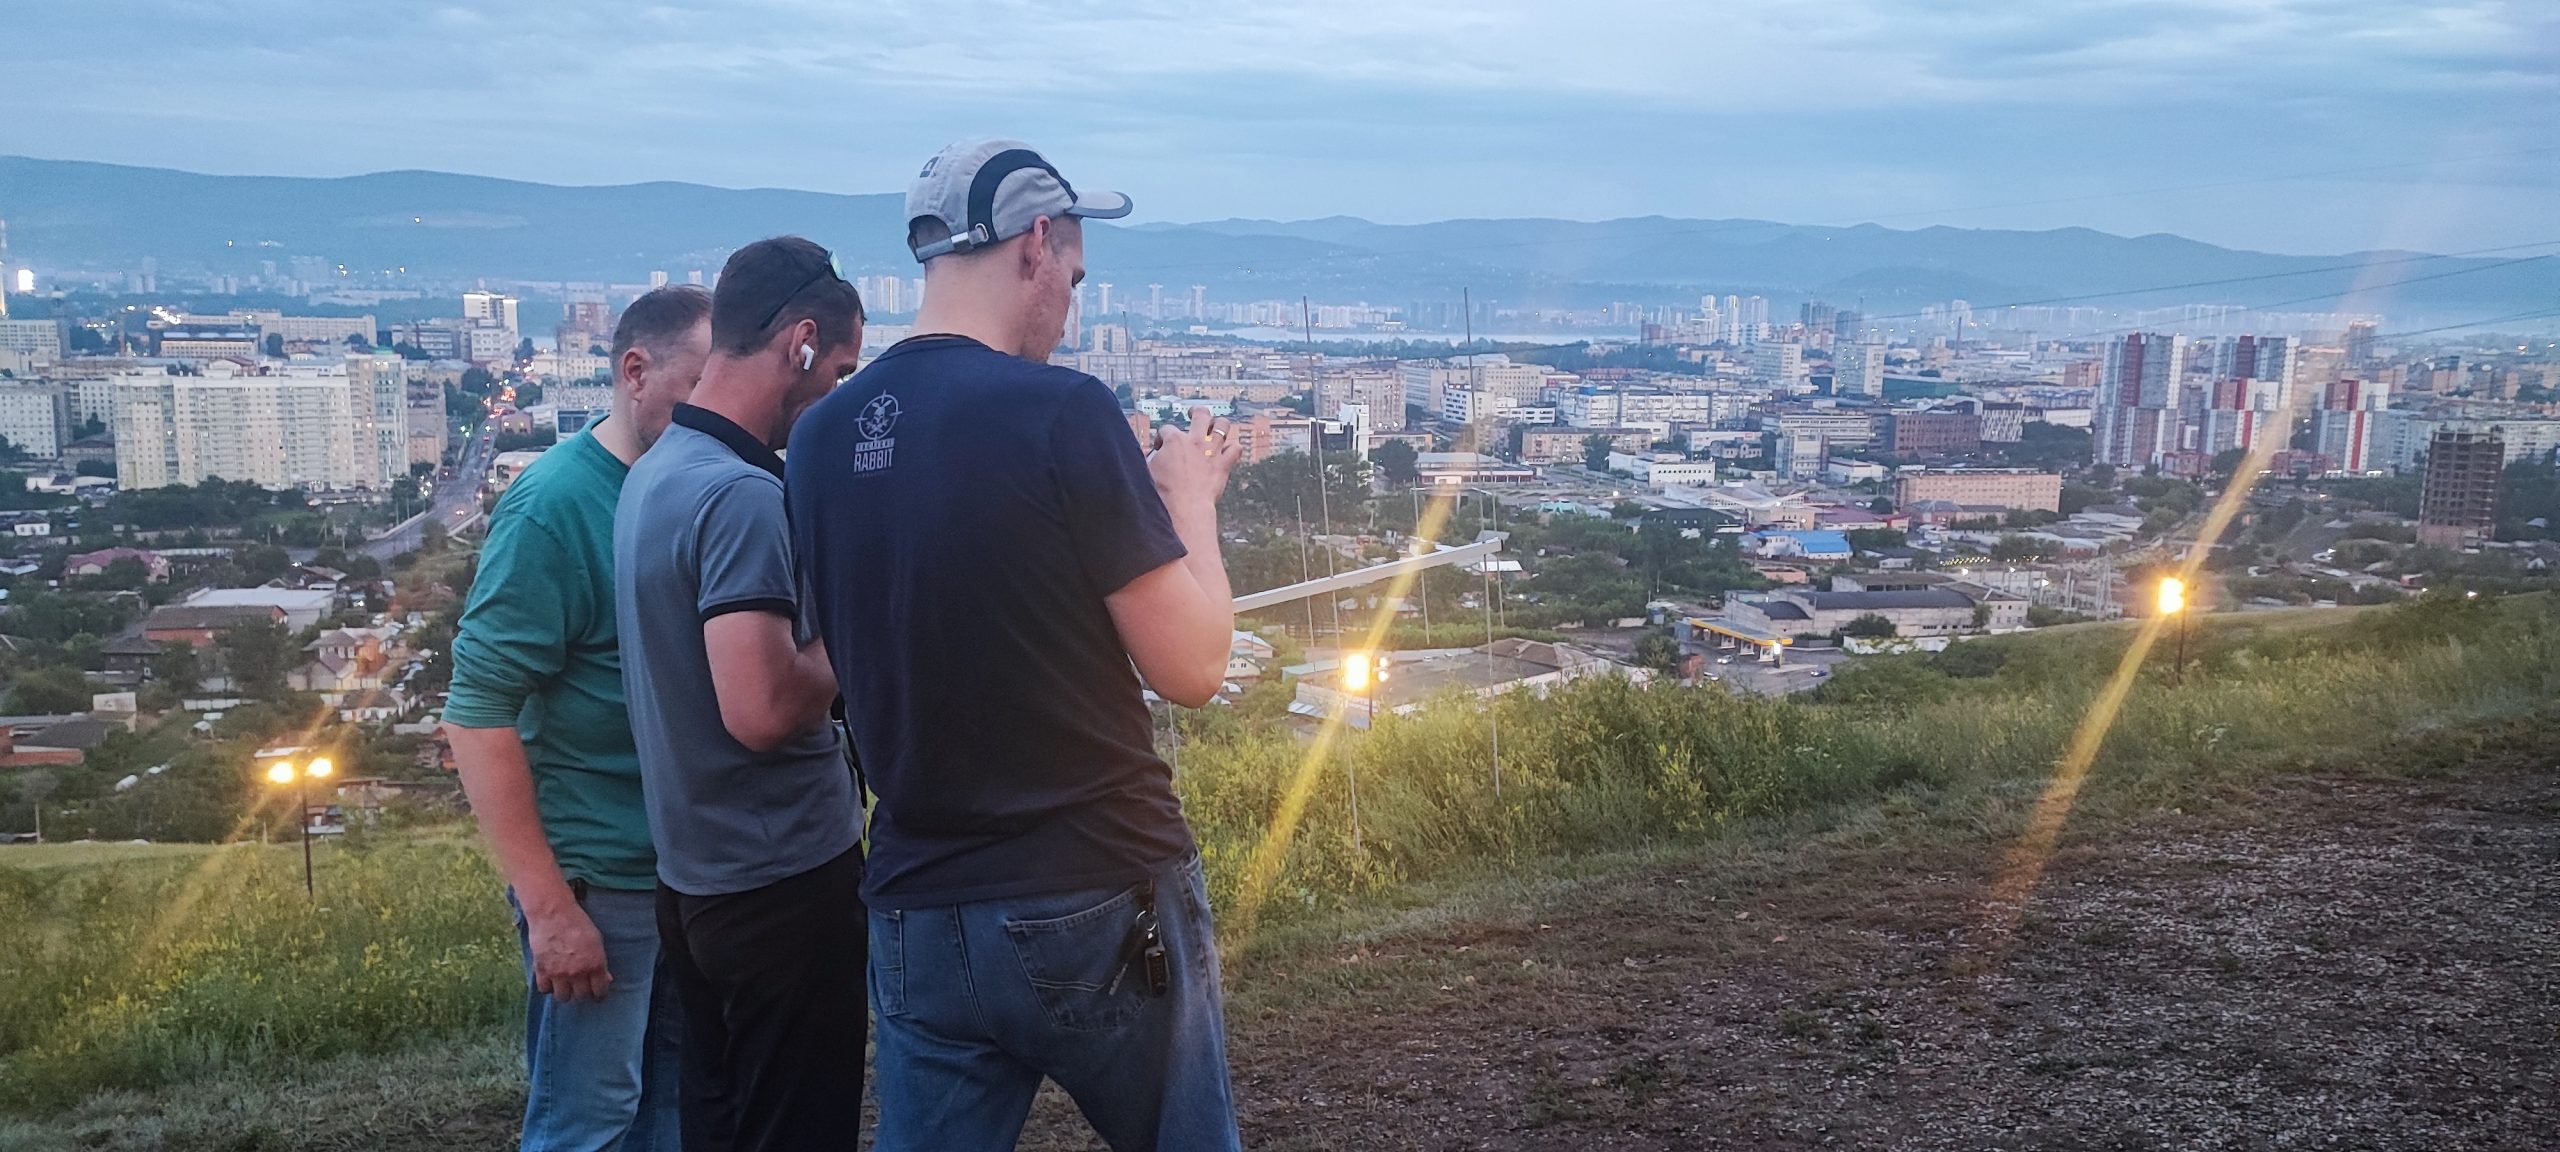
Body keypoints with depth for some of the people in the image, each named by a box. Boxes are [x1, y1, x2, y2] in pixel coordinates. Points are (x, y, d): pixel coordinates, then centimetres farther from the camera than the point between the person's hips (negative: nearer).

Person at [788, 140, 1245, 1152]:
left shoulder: (820, 439, 2)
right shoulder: (1061, 411, -17)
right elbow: (1191, 669, -14)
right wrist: (1191, 498, 3)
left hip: (917, 921, 5)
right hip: (1100, 907, -5)